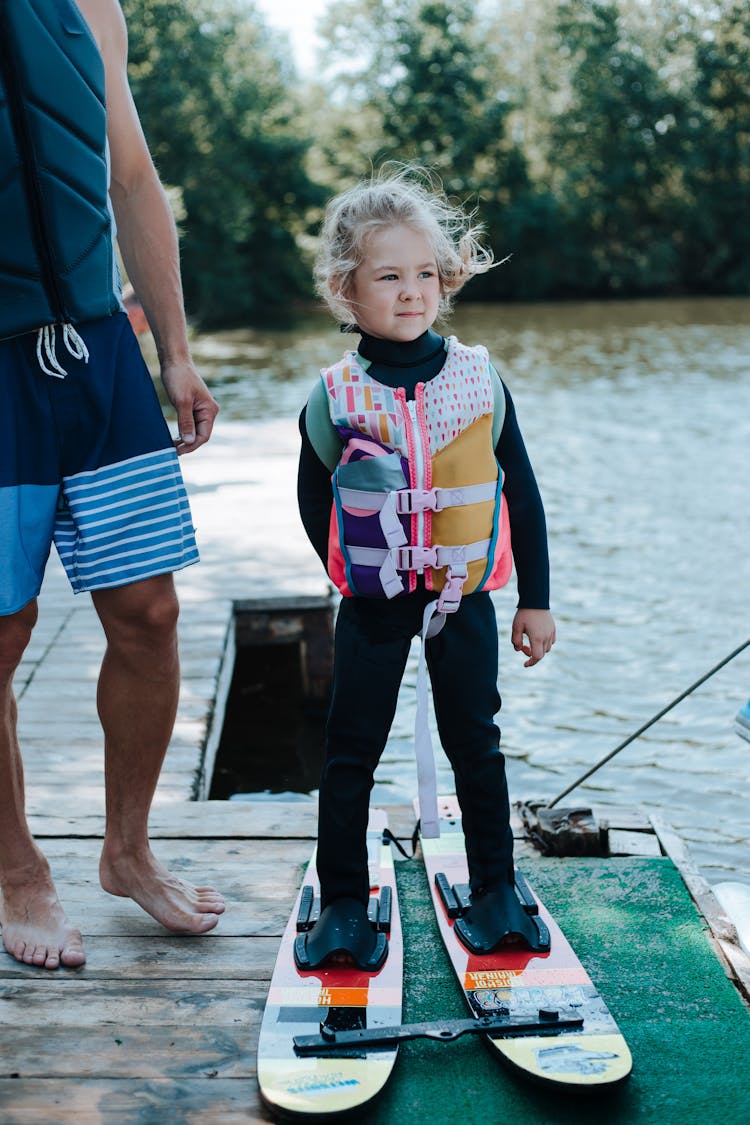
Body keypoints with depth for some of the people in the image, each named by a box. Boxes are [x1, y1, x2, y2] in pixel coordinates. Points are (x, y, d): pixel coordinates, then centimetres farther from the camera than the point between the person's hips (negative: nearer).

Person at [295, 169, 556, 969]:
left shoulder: (479, 380, -3)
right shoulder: (335, 398, -6)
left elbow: (521, 494, 3)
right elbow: (314, 500, 6)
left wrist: (535, 598, 4)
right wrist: (358, 571, -2)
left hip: (464, 597, 1)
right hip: (373, 605, -1)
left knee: (475, 743, 10)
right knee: (351, 752, 5)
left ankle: (495, 890, 25)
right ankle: (342, 903, 19)